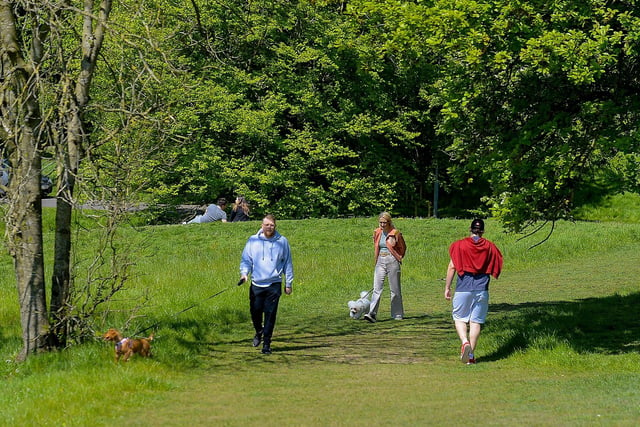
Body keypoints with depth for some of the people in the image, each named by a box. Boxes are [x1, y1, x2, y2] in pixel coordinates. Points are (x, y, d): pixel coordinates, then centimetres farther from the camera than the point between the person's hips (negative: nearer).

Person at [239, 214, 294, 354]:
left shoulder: (282, 241, 4)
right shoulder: (253, 241, 5)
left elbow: (288, 264, 10)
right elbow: (246, 259, 8)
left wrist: (288, 283, 10)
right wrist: (244, 272, -11)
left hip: (274, 284, -1)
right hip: (256, 284, 1)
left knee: (270, 314, -3)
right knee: (255, 311, 3)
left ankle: (267, 343, 5)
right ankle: (259, 332, 34)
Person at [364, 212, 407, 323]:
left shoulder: (395, 233, -6)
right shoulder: (377, 233, 6)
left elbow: (403, 247, 9)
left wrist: (398, 258, 9)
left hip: (392, 262, -3)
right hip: (380, 262, 3)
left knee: (395, 289, 4)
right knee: (377, 288, -8)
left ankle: (397, 314, 15)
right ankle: (372, 313, -18)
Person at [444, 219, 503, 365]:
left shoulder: (459, 245, 0)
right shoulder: (490, 247, 5)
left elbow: (452, 267, -2)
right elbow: (495, 269, 7)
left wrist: (447, 288, 3)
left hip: (463, 288, -1)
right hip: (481, 289, 1)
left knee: (460, 318, 9)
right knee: (476, 321, 5)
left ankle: (465, 342, -17)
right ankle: (471, 354, 3)